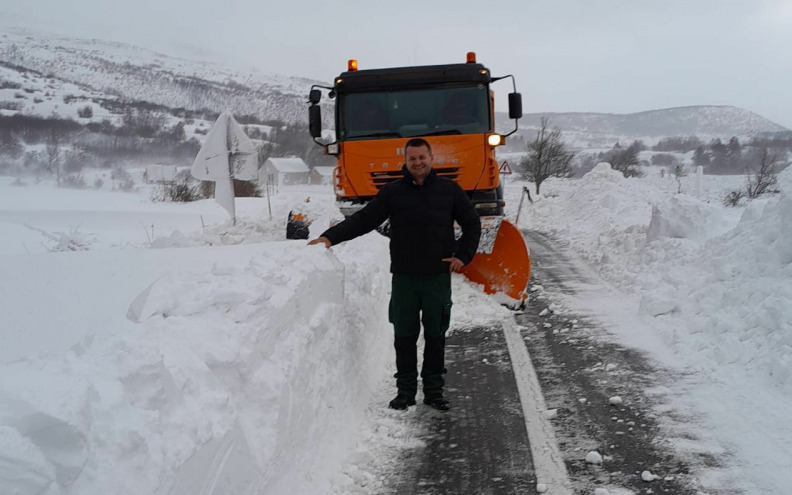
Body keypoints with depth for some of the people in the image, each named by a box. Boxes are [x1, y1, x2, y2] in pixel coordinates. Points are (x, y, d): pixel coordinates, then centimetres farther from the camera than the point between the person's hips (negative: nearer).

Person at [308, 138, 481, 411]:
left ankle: (434, 391, 19)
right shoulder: (392, 192, 2)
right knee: (404, 335, 5)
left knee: (435, 335, 7)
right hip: (403, 276, 0)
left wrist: (463, 256, 2)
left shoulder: (449, 190, 4)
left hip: (438, 276, 0)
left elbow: (472, 224, 13)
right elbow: (363, 219, -1)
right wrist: (331, 236, -14)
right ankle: (405, 390, 17)